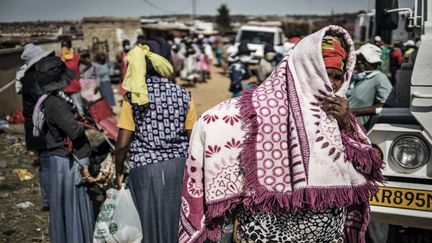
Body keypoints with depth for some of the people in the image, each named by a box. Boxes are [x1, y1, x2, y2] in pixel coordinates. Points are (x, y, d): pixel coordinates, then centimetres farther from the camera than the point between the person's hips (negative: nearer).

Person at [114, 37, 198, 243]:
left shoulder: (134, 97, -4)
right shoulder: (182, 94, -1)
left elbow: (122, 144, -6)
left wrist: (119, 172, 8)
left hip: (146, 168, -1)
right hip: (179, 166, 2)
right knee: (178, 225, 14)